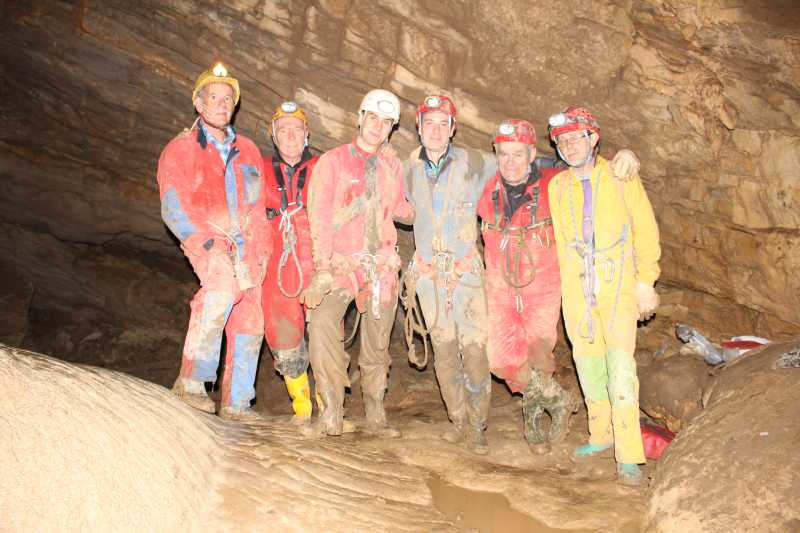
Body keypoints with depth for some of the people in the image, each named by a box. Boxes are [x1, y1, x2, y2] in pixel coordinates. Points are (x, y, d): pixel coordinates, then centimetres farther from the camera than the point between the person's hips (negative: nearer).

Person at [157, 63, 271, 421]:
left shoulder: (247, 150, 22)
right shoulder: (179, 150, 7)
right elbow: (173, 209, -3)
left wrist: (260, 248, 9)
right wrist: (208, 242, -15)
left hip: (247, 247, 5)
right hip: (207, 240, -5)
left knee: (249, 323, 0)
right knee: (224, 285, -35)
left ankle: (235, 403, 12)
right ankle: (191, 379, -25)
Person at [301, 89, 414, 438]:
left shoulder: (392, 167, 15)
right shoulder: (332, 162, 3)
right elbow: (319, 216, -4)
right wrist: (323, 265, -13)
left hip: (382, 264, 4)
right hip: (341, 262, -3)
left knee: (377, 341, 5)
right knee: (322, 323, -23)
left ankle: (375, 416, 17)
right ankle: (331, 414, -14)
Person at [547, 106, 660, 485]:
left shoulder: (620, 177, 1)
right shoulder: (557, 186, 10)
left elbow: (645, 230, 2)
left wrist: (645, 281, -4)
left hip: (618, 282, -3)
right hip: (575, 285, 4)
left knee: (620, 365, -12)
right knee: (587, 362, 8)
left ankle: (628, 456, -8)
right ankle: (601, 435, 24)